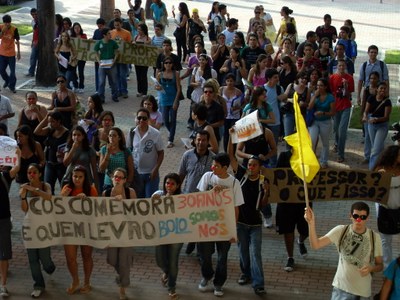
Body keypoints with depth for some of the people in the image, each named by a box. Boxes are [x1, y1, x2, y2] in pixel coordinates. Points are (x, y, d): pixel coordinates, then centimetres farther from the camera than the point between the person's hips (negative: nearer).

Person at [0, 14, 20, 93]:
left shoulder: (14, 29, -12)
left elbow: (17, 41, -5)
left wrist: (18, 52, -3)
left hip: (11, 53, -3)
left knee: (12, 71, -1)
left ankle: (12, 86, 13)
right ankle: (7, 80, 37)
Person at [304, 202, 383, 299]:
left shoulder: (374, 237, -8)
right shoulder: (341, 231, -8)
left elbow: (380, 265, 2)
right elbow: (315, 245, -16)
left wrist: (371, 268, -21)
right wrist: (311, 223, -30)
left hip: (363, 292, 1)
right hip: (341, 289, -1)